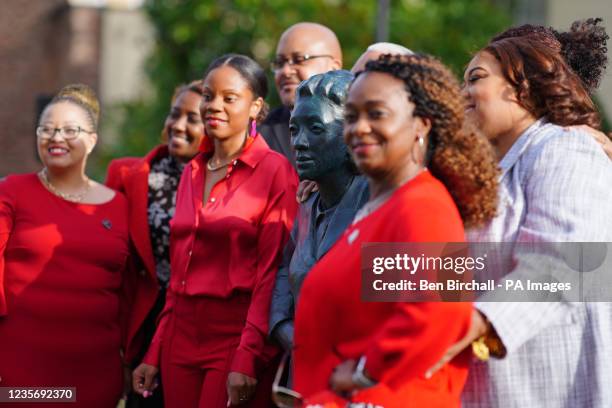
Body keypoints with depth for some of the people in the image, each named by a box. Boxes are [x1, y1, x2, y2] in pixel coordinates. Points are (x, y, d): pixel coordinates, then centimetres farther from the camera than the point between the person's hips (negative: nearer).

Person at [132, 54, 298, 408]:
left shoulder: (275, 171, -7)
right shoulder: (192, 173, 13)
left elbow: (272, 272, -12)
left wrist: (248, 359, -19)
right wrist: (156, 353, 12)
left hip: (237, 336, -6)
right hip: (182, 336, 6)